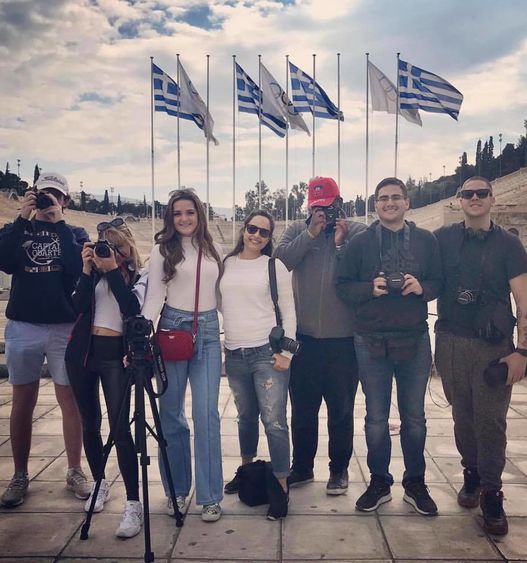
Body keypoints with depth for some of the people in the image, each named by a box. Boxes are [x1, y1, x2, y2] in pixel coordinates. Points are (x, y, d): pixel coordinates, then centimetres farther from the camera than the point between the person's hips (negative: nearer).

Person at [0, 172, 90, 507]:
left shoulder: (75, 233, 8)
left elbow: (78, 267, -13)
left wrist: (58, 222, -13)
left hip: (65, 328, -1)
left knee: (69, 400, 3)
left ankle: (75, 472, 14)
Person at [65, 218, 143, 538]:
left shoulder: (139, 275, 0)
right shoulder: (95, 269, 8)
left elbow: (133, 309, -17)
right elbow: (79, 306, -3)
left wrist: (113, 270, -19)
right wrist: (88, 269, -12)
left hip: (115, 355, -4)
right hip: (83, 351, 4)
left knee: (119, 428, -10)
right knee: (90, 424, 13)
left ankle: (134, 503, -6)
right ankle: (100, 484, 32)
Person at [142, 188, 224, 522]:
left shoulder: (214, 251, 10)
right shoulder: (163, 250, 2)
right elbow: (154, 295, -5)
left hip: (208, 331, 2)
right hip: (173, 329, -1)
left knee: (207, 414, -4)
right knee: (171, 413, 7)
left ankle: (210, 495, 6)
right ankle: (177, 488, 23)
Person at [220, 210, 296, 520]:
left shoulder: (275, 266, 0)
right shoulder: (226, 264, 9)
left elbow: (289, 313, -1)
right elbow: (219, 304, 15)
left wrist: (286, 352, -8)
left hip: (268, 352, -4)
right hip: (234, 354, 4)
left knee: (275, 421, -6)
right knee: (246, 417, 18)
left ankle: (281, 486, 6)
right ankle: (246, 469, 37)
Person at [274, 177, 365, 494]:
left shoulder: (357, 231, 0)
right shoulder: (298, 230, 7)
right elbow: (282, 259, -10)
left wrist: (341, 243, -17)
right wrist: (310, 234, -14)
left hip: (343, 338, -2)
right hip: (304, 337, 3)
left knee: (341, 411, 11)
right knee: (302, 409, 16)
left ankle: (339, 469, 30)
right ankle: (302, 467, 33)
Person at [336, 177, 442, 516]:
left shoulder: (426, 241, 5)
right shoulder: (361, 242, 2)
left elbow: (439, 282, 5)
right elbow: (343, 286, 1)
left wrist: (422, 287, -15)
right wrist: (370, 288, -17)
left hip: (414, 341, 1)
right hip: (371, 343, 0)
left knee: (414, 418, 12)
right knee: (376, 418, 10)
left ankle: (415, 484, 29)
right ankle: (379, 483, 27)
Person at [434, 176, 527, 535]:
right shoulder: (443, 239, 4)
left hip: (495, 347, -1)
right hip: (451, 343, 1)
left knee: (491, 419, 0)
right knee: (463, 415, 11)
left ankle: (491, 494, 13)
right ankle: (471, 475, 30)